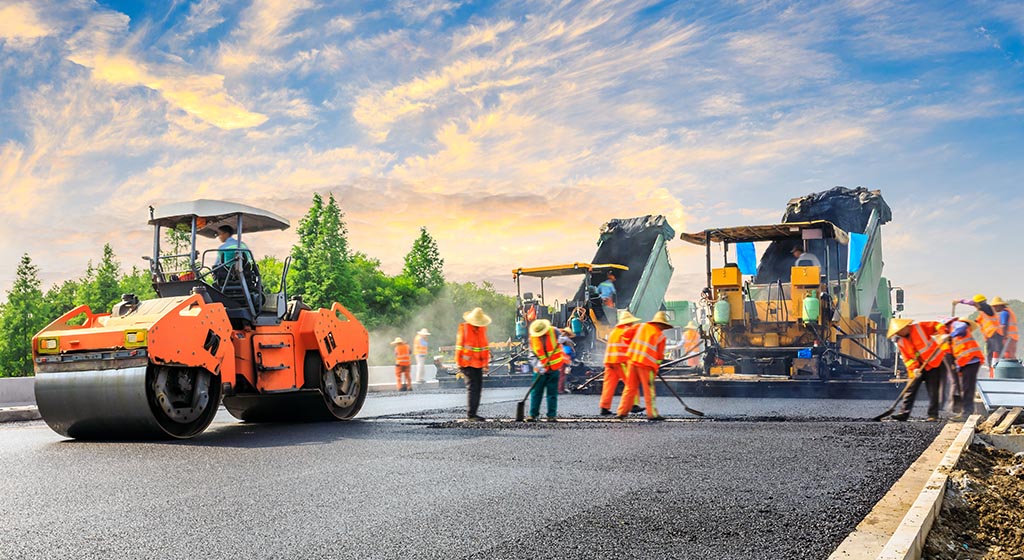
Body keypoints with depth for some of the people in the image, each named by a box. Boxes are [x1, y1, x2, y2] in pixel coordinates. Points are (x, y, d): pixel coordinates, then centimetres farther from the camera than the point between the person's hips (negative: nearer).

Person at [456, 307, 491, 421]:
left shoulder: (482, 329, 11)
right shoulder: (464, 327, -5)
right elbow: (459, 346, -5)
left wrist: (485, 363, 16)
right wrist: (459, 363, -7)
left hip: (478, 364, 6)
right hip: (467, 363, -6)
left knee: (478, 387, 7)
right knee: (472, 387, -11)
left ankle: (473, 413, 14)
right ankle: (470, 414, -8)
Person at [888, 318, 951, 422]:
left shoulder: (920, 327, -11)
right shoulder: (901, 342, 0)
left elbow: (936, 325, -6)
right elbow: (906, 358, -3)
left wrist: (943, 334, -23)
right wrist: (914, 368, -17)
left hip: (934, 363, -4)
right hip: (919, 367, 4)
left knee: (933, 391, -2)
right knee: (910, 389, -3)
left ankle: (933, 415, 5)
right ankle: (904, 413, -4)